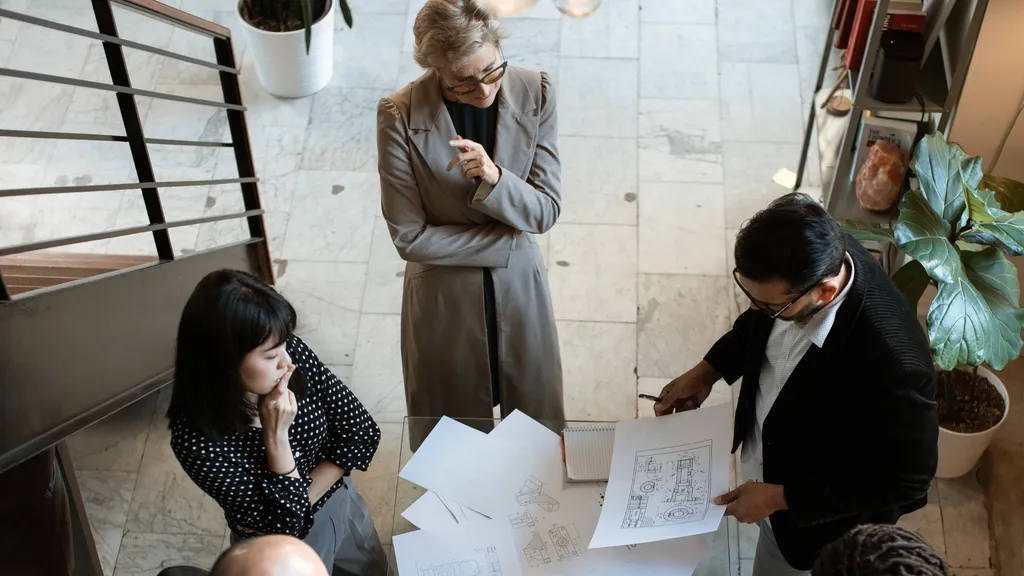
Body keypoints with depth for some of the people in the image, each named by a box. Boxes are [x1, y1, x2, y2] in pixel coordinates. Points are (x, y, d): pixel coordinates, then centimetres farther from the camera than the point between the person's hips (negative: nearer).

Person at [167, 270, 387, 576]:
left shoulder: (294, 353, -24)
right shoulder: (197, 439, -35)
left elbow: (362, 433, -15)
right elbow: (284, 522, -29)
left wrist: (303, 498, -20)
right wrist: (276, 435, -38)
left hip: (342, 505, 4)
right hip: (284, 551, -4)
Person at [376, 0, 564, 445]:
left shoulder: (534, 94, -15)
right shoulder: (400, 116, -22)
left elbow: (546, 212, -13)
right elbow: (410, 237, -18)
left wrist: (494, 178, -34)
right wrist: (507, 241, -17)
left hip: (519, 287, 2)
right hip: (443, 296, -2)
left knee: (535, 418, 23)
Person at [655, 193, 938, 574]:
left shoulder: (892, 362, -43)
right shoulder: (812, 257, -23)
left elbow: (907, 478, -27)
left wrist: (781, 497, -25)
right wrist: (708, 371, -7)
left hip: (821, 517, -6)